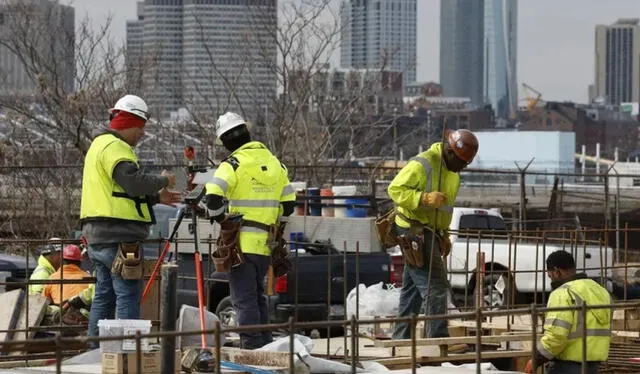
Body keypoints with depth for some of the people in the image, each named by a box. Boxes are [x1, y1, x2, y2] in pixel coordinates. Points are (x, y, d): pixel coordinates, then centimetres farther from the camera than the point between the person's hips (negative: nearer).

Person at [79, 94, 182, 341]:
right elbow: (134, 182, -24)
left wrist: (156, 197, 21)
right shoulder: (114, 147, -11)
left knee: (104, 296, 14)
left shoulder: (99, 145, 24)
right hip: (118, 236, -10)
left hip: (98, 236, 10)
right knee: (127, 295, -10)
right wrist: (162, 181, -7)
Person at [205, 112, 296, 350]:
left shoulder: (234, 164, -9)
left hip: (242, 243, -6)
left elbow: (213, 197, -20)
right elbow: (289, 204, 13)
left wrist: (222, 220, -5)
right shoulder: (274, 163, 12)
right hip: (266, 243, 6)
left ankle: (252, 348, -7)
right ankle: (265, 346, 21)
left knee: (244, 299, -4)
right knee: (257, 295, 19)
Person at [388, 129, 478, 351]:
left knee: (413, 287, 15)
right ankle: (439, 339, -14)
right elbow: (395, 189, -20)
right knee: (435, 286, -14)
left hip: (430, 232, 10)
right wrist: (425, 198, -30)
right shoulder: (422, 165, -17)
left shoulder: (453, 174, 14)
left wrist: (445, 235, 19)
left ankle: (401, 337, 22)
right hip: (415, 231, -10)